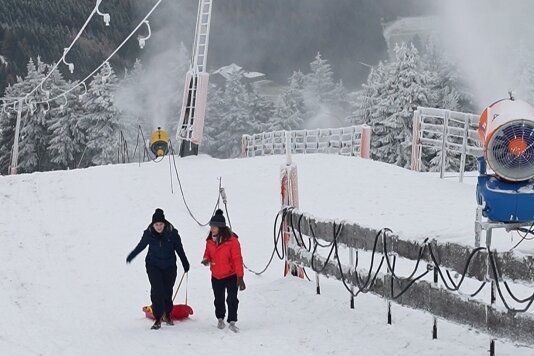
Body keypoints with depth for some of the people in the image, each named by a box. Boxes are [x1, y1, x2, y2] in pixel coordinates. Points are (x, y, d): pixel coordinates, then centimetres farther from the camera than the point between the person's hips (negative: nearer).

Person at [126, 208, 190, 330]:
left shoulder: (172, 233, -13)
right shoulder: (149, 233, -11)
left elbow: (179, 249, 0)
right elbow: (141, 246, 7)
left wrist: (185, 264, 7)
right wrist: (131, 256, 18)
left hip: (169, 266, 0)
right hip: (153, 266, 0)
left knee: (167, 291, 7)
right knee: (156, 291, -12)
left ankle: (167, 314, 29)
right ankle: (158, 318, -5)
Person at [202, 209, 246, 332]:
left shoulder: (231, 240, -18)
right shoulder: (210, 240, 0)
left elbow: (237, 259, -16)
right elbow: (208, 254, 15)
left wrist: (240, 277, -18)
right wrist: (206, 260, -11)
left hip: (231, 276, -5)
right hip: (216, 276, 5)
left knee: (232, 299, -9)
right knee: (219, 299, 16)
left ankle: (232, 322, -1)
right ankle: (220, 319, 34)